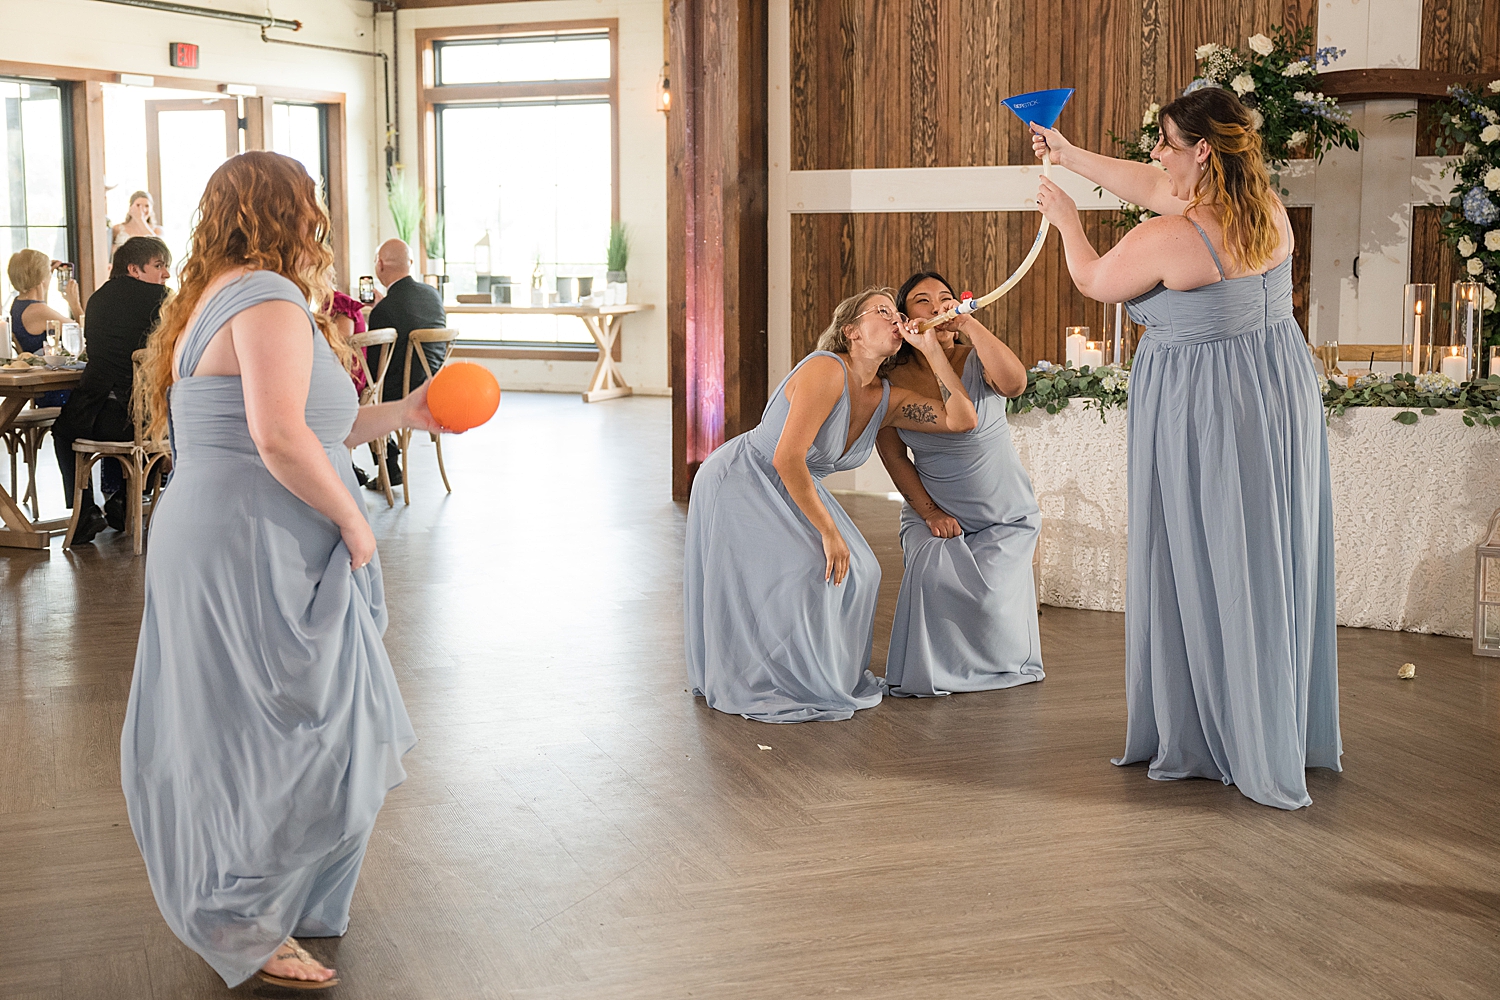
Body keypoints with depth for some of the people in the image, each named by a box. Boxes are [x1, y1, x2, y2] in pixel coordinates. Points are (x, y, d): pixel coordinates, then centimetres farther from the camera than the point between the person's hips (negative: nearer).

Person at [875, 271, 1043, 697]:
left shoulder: (976, 362, -14)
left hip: (1004, 514, -1)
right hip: (934, 511, 1)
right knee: (932, 574, -24)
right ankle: (930, 669, 1)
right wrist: (929, 512, -7)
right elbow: (892, 454, -1)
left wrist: (970, 324, -37)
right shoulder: (893, 379, -8)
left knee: (990, 600, -14)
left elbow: (1014, 382, -38)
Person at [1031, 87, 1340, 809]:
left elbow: (1094, 283, -2)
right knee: (1277, 565, 15)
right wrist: (1070, 156, 23)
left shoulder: (1167, 240, -22)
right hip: (1282, 394, 7)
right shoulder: (1269, 211, 1)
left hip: (1200, 409, -7)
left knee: (1203, 573, 3)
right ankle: (1293, 735, 27)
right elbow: (1152, 187, 15)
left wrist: (1066, 220, 17)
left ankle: (1205, 743, 12)